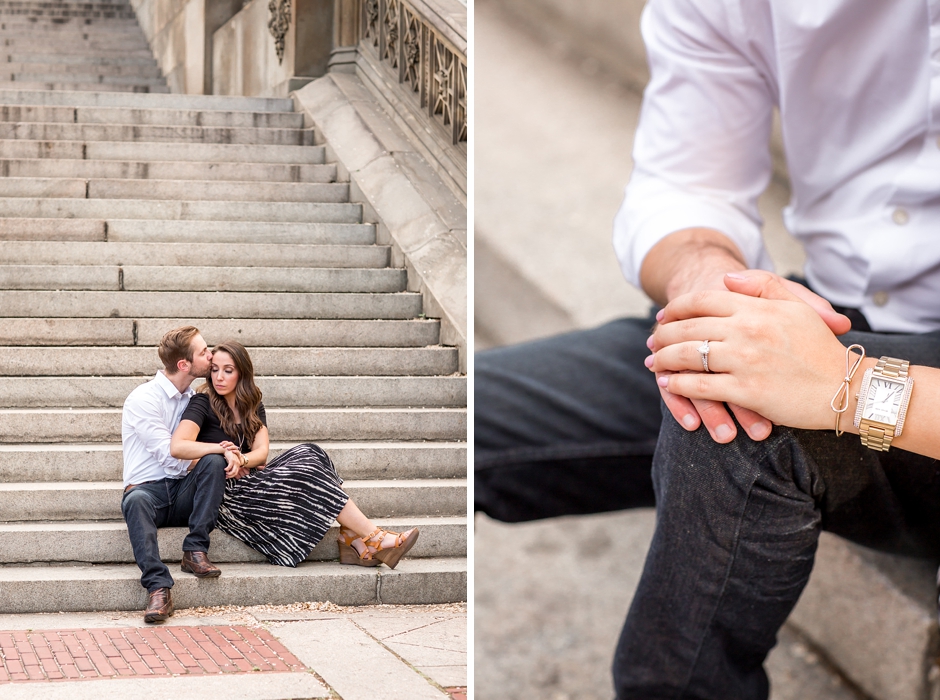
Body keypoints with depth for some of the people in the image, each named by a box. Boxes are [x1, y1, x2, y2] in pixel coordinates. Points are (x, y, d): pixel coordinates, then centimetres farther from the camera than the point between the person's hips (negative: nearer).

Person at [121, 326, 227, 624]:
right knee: (135, 501, -39)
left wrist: (226, 456, -7)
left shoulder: (194, 398, 14)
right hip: (148, 487, -5)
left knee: (214, 462, -24)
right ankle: (158, 587, -48)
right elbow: (171, 458, -15)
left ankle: (195, 551, -23)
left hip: (183, 493, 5)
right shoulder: (144, 398, -8)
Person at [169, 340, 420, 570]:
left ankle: (354, 541, -27)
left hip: (249, 479, 7)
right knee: (305, 474, -22)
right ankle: (376, 539, -21)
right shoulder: (202, 404, -6)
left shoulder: (252, 406, 13)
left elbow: (261, 452, -2)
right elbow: (177, 447, -23)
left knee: (308, 454, -17)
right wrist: (224, 450, -24)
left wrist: (240, 459, -24)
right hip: (224, 493, -7)